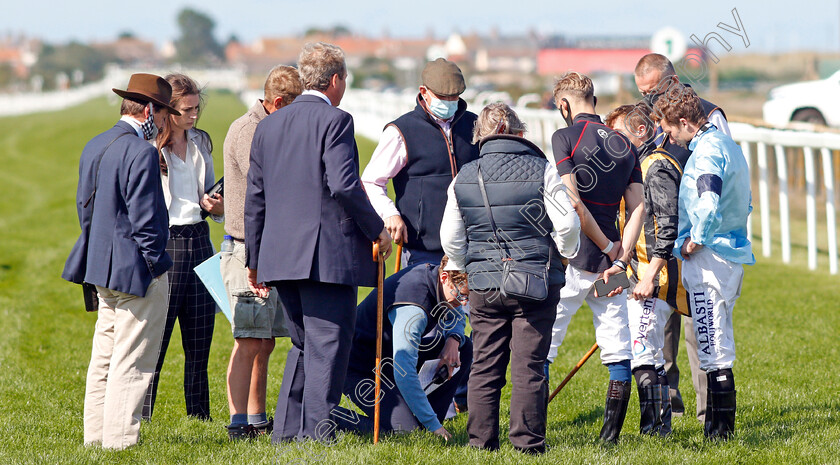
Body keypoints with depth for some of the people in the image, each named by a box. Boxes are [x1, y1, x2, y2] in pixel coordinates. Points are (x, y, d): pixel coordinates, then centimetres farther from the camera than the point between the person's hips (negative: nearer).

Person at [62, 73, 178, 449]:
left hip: (102, 265, 9)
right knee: (132, 361, -4)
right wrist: (156, 266, -11)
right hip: (137, 270, -9)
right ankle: (120, 438, -2)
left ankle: (96, 433, 20)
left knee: (104, 357, 15)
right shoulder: (140, 153, -18)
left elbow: (85, 206, 17)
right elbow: (144, 218, -19)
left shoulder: (94, 147, 11)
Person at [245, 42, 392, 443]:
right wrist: (376, 228, -6)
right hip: (328, 255, -7)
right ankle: (317, 433, -5)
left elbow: (254, 199, 16)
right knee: (327, 348, -3)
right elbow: (343, 185, -19)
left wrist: (254, 260, 21)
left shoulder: (268, 125, 14)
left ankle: (286, 431, 17)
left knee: (304, 345, 18)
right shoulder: (334, 121, -7)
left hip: (279, 258, 7)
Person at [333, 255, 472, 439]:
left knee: (464, 348, 3)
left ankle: (428, 419, 3)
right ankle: (326, 415, -9)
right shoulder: (412, 309, -34)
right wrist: (433, 425, -34)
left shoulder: (432, 273, -6)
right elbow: (404, 375, -38)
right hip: (360, 369, -10)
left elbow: (457, 317, 17)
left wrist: (454, 338, -8)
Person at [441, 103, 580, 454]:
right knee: (529, 366, 0)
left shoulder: (463, 178, 4)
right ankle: (527, 442, 1)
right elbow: (568, 224, -6)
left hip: (484, 285, 2)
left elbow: (450, 238, 9)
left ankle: (481, 441, 11)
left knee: (484, 366, 9)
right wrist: (563, 254, 14)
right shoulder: (542, 171, -5)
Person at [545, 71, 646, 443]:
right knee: (618, 352, 6)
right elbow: (638, 207, 3)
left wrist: (607, 246, -6)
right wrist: (620, 259, -3)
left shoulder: (565, 138, -6)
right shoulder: (624, 145, 11)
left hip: (571, 259, -5)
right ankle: (611, 436, 6)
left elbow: (572, 202, -15)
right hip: (608, 260, 5)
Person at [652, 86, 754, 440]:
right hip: (731, 255, 10)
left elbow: (709, 205, -31)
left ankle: (719, 428, -3)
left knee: (713, 347, -6)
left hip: (708, 259, -10)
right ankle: (721, 422, 22)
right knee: (717, 342, 16)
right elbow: (745, 205, 25)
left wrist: (694, 241, -17)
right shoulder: (728, 145, 16)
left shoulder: (707, 150, -15)